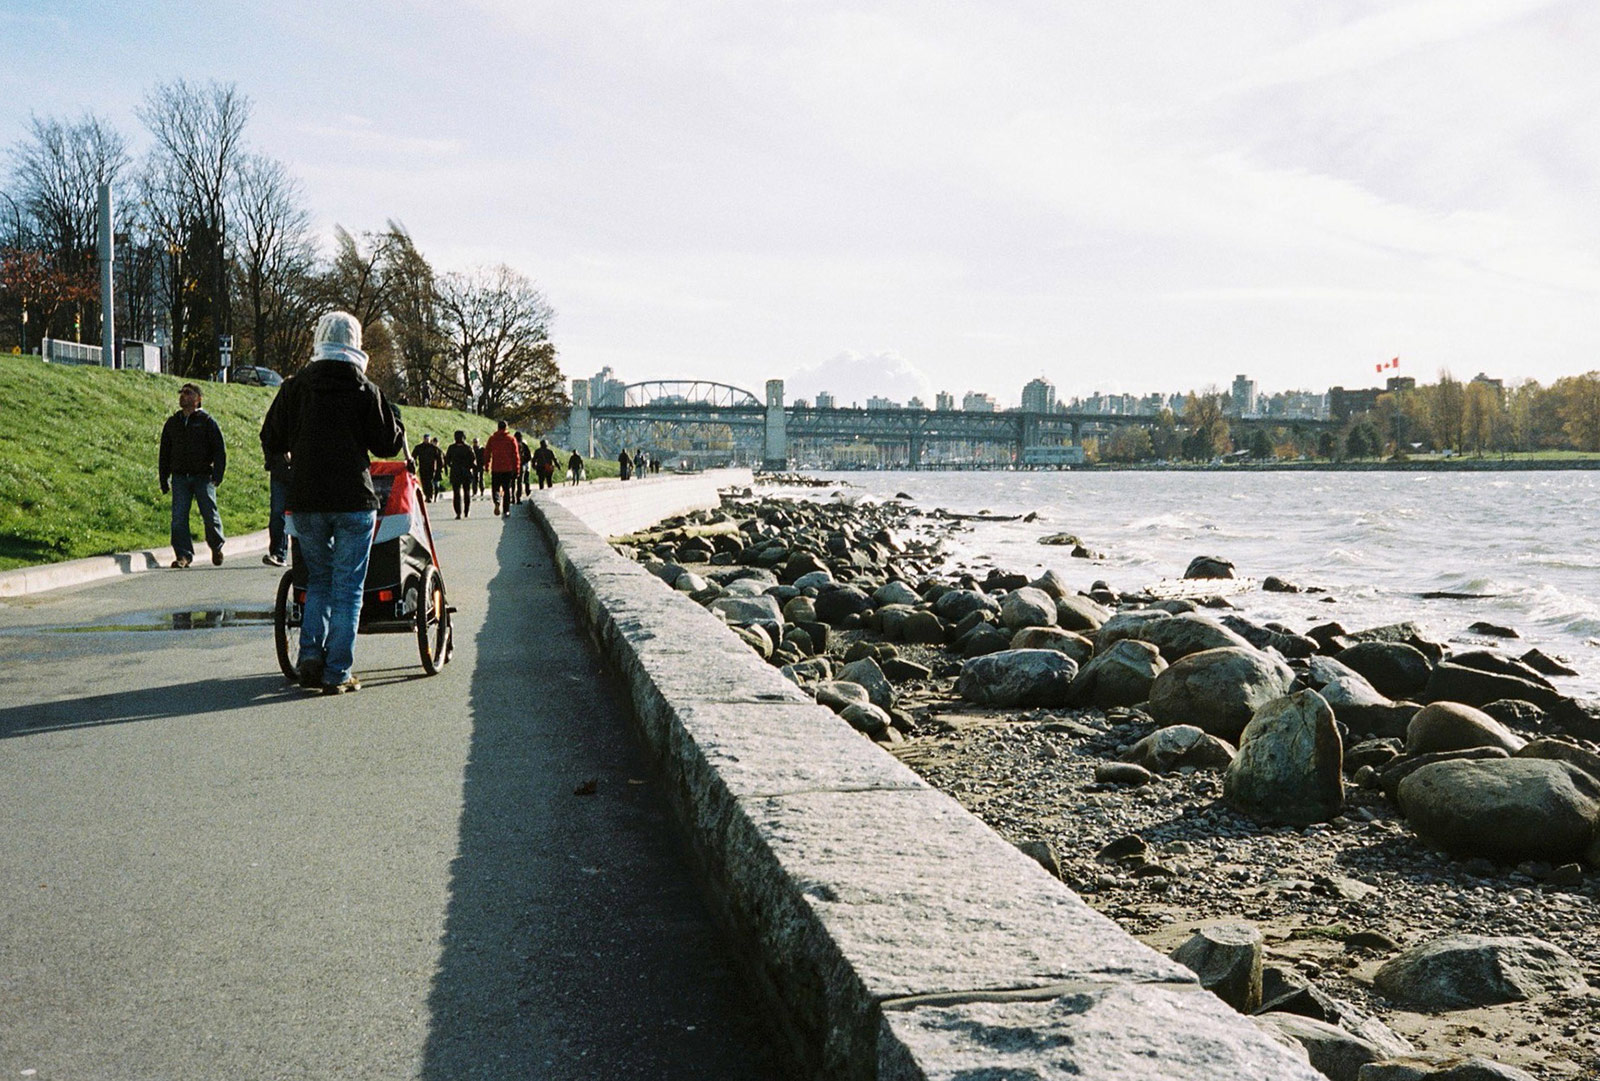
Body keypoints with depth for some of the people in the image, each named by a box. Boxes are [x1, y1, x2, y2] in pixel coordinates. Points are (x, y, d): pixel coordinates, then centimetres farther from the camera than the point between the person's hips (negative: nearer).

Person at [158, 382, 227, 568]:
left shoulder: (207, 420, 1)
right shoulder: (172, 423, 14)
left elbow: (220, 449, -2)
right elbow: (164, 453, 18)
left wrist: (218, 474, -11)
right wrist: (164, 480, 13)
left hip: (203, 476, -3)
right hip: (180, 477, 3)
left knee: (210, 515, 0)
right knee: (179, 518, -5)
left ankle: (217, 547, 24)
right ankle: (183, 554, -1)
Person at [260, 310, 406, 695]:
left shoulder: (294, 387, 3)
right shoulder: (366, 391, -4)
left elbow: (271, 442, 9)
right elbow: (389, 445, 0)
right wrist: (394, 417, 20)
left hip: (305, 503, 3)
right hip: (354, 501, -3)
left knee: (318, 581, 19)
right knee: (347, 588, 4)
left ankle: (311, 656, 5)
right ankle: (337, 674, 3)